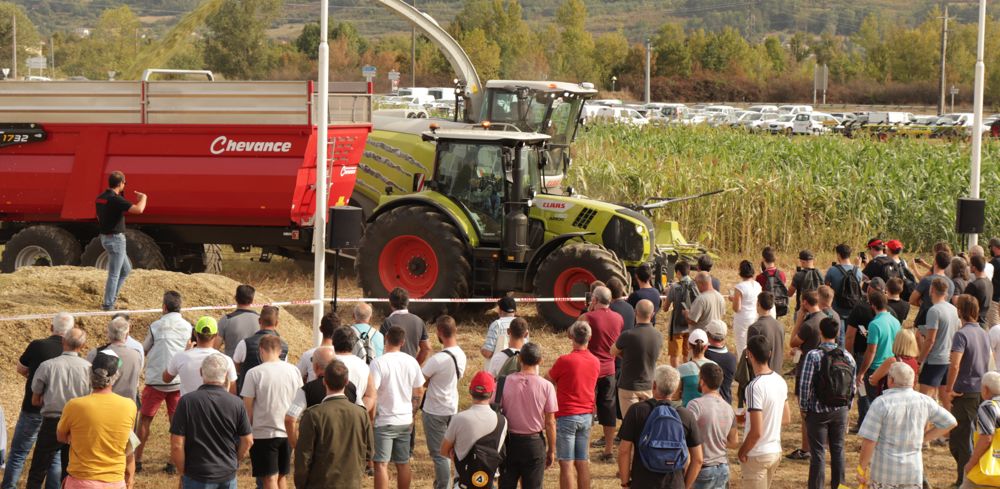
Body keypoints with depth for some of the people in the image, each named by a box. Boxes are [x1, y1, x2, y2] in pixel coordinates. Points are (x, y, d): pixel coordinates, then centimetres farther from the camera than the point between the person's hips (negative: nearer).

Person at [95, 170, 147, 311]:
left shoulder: (100, 198, 7)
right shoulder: (115, 199, -21)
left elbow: (99, 217, 21)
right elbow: (138, 209, -29)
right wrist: (143, 198, -11)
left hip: (105, 237, 9)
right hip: (115, 239, -9)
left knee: (126, 269, 21)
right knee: (114, 274, 0)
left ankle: (112, 296, 23)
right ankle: (108, 304, 6)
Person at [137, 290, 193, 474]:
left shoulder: (156, 326, -7)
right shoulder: (188, 327, 0)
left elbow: (143, 350, 4)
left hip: (156, 381, -3)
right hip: (179, 381, 3)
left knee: (144, 419, 9)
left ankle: (137, 460, 11)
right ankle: (174, 462, 10)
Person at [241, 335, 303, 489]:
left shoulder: (254, 374, -11)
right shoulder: (294, 371, 1)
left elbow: (248, 408, -8)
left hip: (263, 434, -4)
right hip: (288, 432, 4)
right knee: (281, 476, 17)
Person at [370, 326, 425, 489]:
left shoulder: (379, 363, -14)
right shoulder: (412, 362, 2)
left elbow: (371, 394, -18)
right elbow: (419, 392, 10)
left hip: (384, 421, -5)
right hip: (405, 421, 5)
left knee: (381, 464, -3)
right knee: (403, 463, 14)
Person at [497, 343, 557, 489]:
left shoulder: (505, 382, -8)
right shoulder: (546, 386, -11)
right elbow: (550, 423, -7)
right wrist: (551, 450, 4)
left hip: (509, 441, 1)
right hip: (534, 443, -1)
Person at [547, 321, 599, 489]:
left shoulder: (564, 361, -15)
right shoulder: (595, 362, 3)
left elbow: (547, 381, 0)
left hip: (566, 416, -6)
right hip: (587, 415, 6)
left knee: (566, 464, -4)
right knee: (583, 462, 11)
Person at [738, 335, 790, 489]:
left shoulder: (755, 387, -24)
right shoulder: (780, 381, 2)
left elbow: (756, 432, -25)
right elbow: (786, 418, 15)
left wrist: (742, 452, -10)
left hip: (757, 455, -8)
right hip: (776, 451, 8)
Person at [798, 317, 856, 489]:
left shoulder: (813, 356, -15)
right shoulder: (847, 356, -1)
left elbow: (805, 385, -15)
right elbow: (853, 386, 4)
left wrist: (804, 408, -2)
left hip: (818, 412, -4)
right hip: (840, 411, 4)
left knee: (818, 452, 1)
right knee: (838, 449, 14)